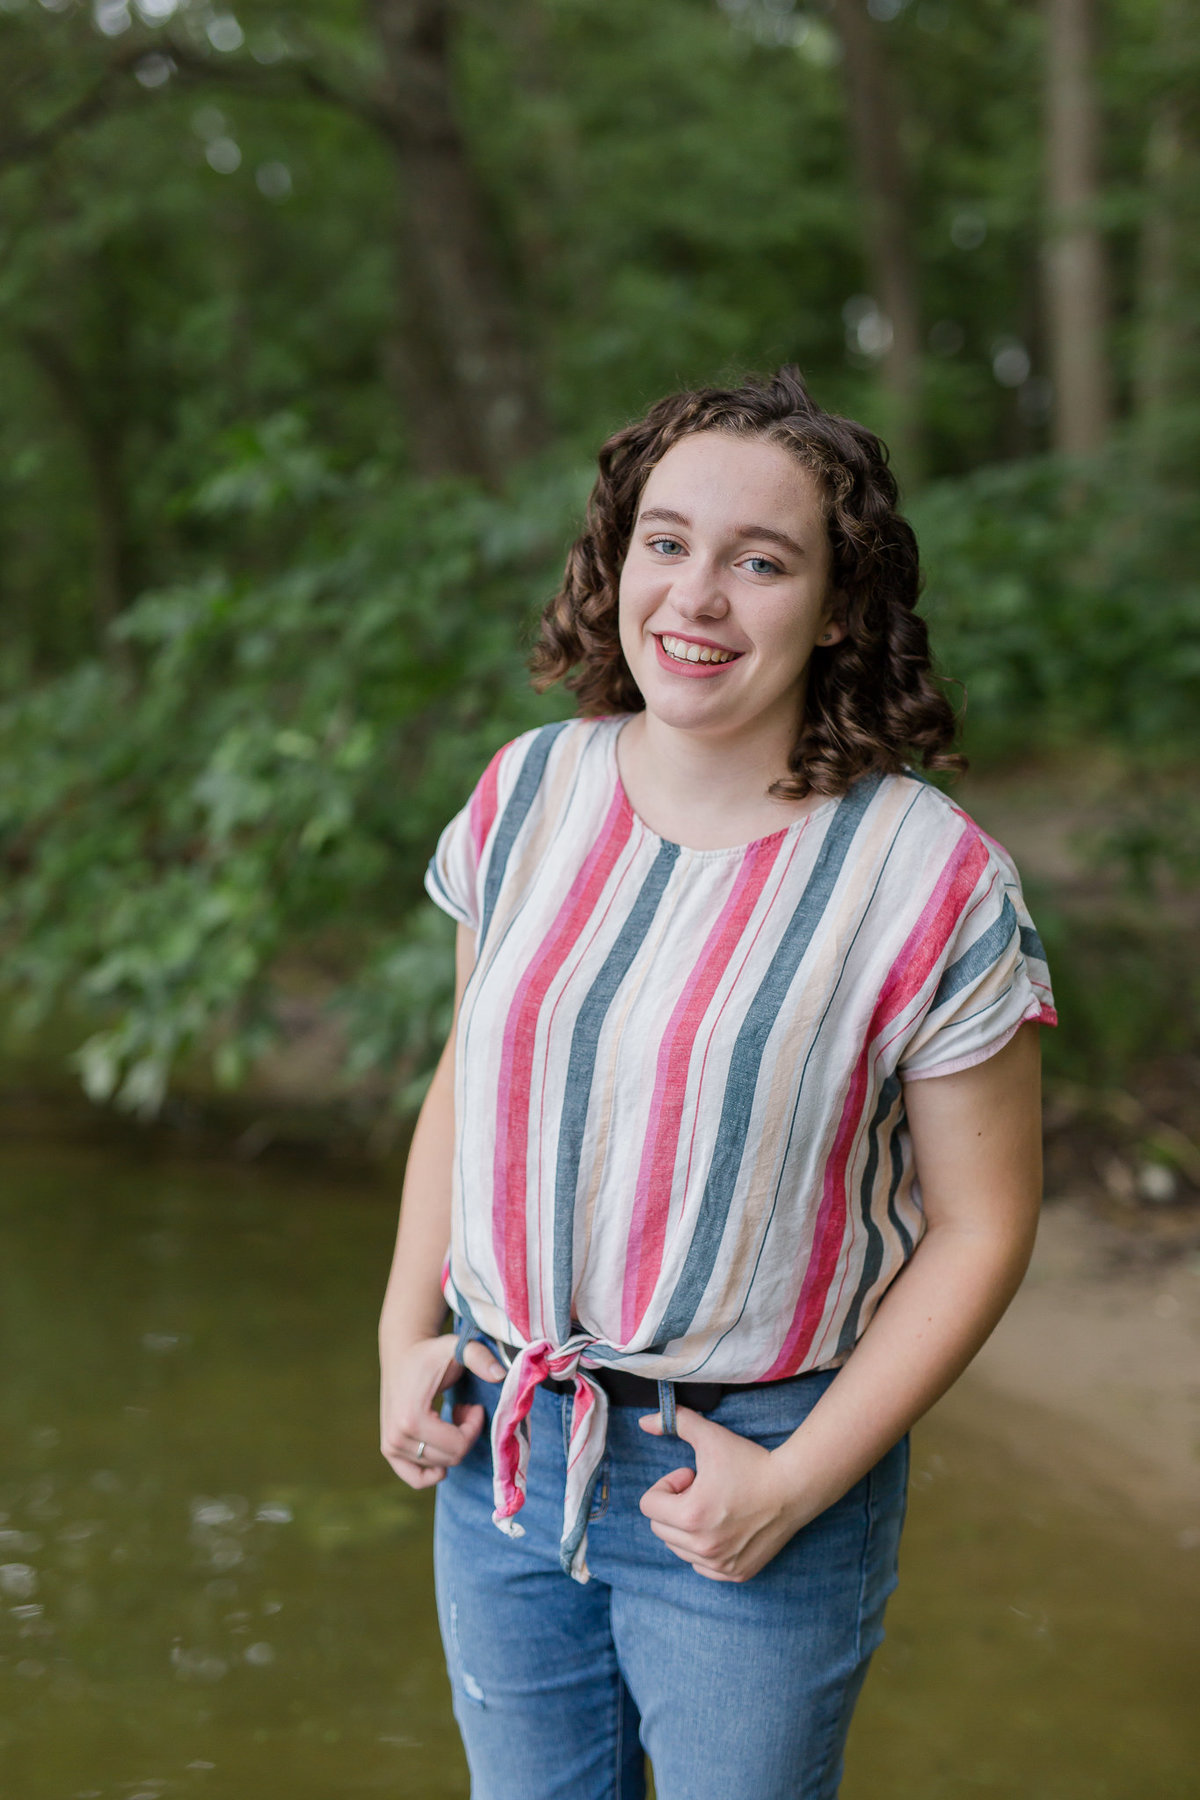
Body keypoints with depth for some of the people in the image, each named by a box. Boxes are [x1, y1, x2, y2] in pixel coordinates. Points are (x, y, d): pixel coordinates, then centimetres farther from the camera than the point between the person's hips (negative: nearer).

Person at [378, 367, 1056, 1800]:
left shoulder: (928, 880, -15)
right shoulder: (527, 794, -2)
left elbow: (980, 1224, -10)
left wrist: (800, 1480, -15)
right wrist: (406, 1331, 2)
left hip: (746, 1463, -4)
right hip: (501, 1437, 4)